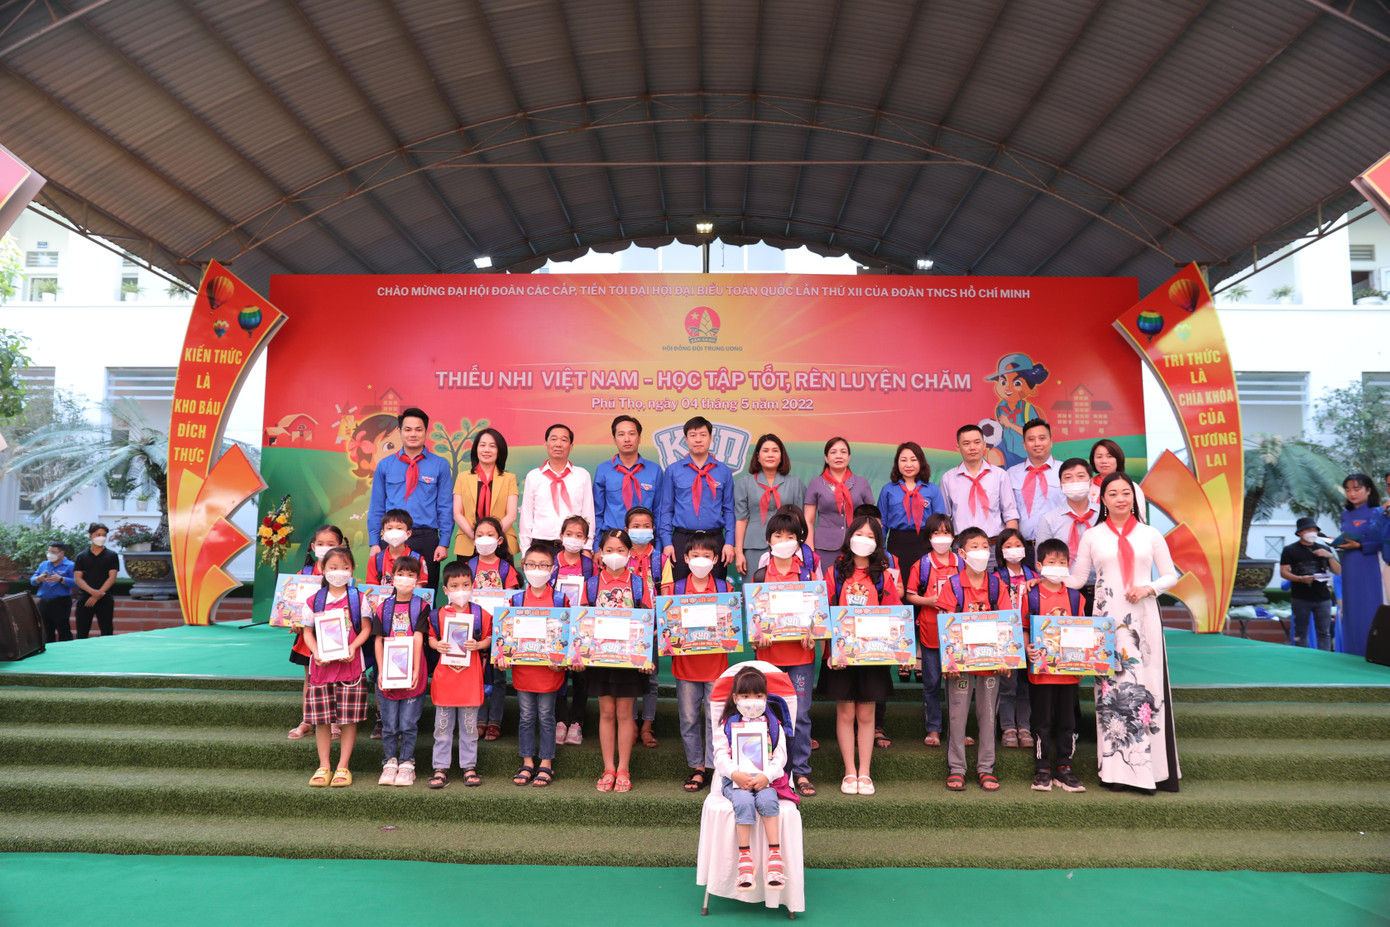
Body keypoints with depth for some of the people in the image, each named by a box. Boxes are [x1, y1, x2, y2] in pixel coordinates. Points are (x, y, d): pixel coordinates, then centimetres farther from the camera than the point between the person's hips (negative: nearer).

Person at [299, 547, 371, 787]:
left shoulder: (358, 598, 2)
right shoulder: (314, 600, 5)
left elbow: (366, 628, 1)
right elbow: (307, 631, 7)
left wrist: (353, 646, -16)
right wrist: (316, 652, -10)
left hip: (350, 663, -1)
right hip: (322, 664, 2)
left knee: (349, 718, 2)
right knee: (321, 719, 6)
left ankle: (343, 767, 11)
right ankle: (323, 767, 17)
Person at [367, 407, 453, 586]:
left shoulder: (440, 465, 5)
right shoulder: (385, 466, 10)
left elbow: (446, 508, 3)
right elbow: (376, 508, 10)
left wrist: (444, 543, -5)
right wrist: (375, 543, 2)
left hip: (427, 540, -1)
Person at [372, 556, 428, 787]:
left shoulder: (421, 607, -1)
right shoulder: (384, 607, 6)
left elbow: (418, 639, -8)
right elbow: (378, 641, 2)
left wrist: (416, 670, -14)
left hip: (412, 675, -2)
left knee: (408, 724, 3)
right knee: (389, 725, 9)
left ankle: (406, 764, 16)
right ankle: (390, 763, 22)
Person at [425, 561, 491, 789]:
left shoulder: (481, 614, -2)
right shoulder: (438, 615, 0)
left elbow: (490, 638, 3)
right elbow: (431, 637, 10)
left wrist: (478, 645, -16)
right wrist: (436, 645, -10)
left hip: (471, 678, -1)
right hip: (444, 677, 1)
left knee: (469, 725, 10)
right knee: (443, 726, 9)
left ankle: (469, 766, 21)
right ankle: (440, 768, 19)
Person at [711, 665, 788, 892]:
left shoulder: (774, 725, 11)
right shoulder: (727, 726, 10)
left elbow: (780, 756, 3)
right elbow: (721, 756, 1)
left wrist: (766, 776, -15)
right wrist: (735, 774, -19)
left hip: (765, 779, 1)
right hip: (735, 779, 0)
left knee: (767, 801, -33)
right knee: (744, 803, -32)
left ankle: (774, 855, -27)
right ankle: (744, 858, -27)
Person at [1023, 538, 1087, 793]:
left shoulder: (1075, 597, 6)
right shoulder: (1030, 596, -3)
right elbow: (1023, 629, -1)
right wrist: (1028, 650, -17)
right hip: (1041, 669, -3)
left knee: (1067, 721, 10)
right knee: (1042, 721, 5)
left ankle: (1064, 769, 22)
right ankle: (1042, 770, 14)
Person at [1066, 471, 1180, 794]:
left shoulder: (1151, 535, 9)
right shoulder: (1092, 536, 8)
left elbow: (1170, 575, 10)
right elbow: (1077, 578, 9)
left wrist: (1148, 589, -8)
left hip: (1143, 619, 0)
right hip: (1107, 619, 0)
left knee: (1146, 687, -2)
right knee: (1112, 689, -3)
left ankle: (1151, 769, 7)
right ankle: (1119, 769, 4)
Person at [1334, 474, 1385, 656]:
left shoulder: (1376, 513, -5)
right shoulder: (1346, 515, 15)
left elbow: (1382, 543, -12)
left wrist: (1359, 546, -20)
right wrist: (1338, 543, 2)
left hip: (1368, 570, -6)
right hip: (1349, 571, 6)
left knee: (1369, 612, -6)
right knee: (1351, 612, 8)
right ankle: (1352, 656, 13)